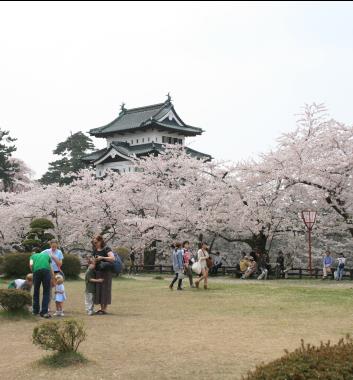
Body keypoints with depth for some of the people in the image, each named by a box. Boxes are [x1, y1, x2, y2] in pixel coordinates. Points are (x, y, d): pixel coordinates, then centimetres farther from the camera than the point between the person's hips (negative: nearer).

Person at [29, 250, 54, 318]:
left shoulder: (33, 256, 31)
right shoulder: (47, 255, 34)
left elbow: (31, 264, 9)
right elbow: (51, 269, 32)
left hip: (36, 270, 1)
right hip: (46, 271, 0)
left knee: (36, 292, 17)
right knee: (46, 292, 5)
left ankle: (35, 310, 25)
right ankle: (44, 312, -2)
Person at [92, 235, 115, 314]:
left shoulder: (106, 249, -10)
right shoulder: (95, 250, 11)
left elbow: (113, 258, -24)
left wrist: (102, 257, -26)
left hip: (106, 272, -7)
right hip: (98, 272, 7)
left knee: (105, 289, -3)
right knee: (98, 289, 7)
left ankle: (105, 309, 3)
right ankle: (101, 308, 16)